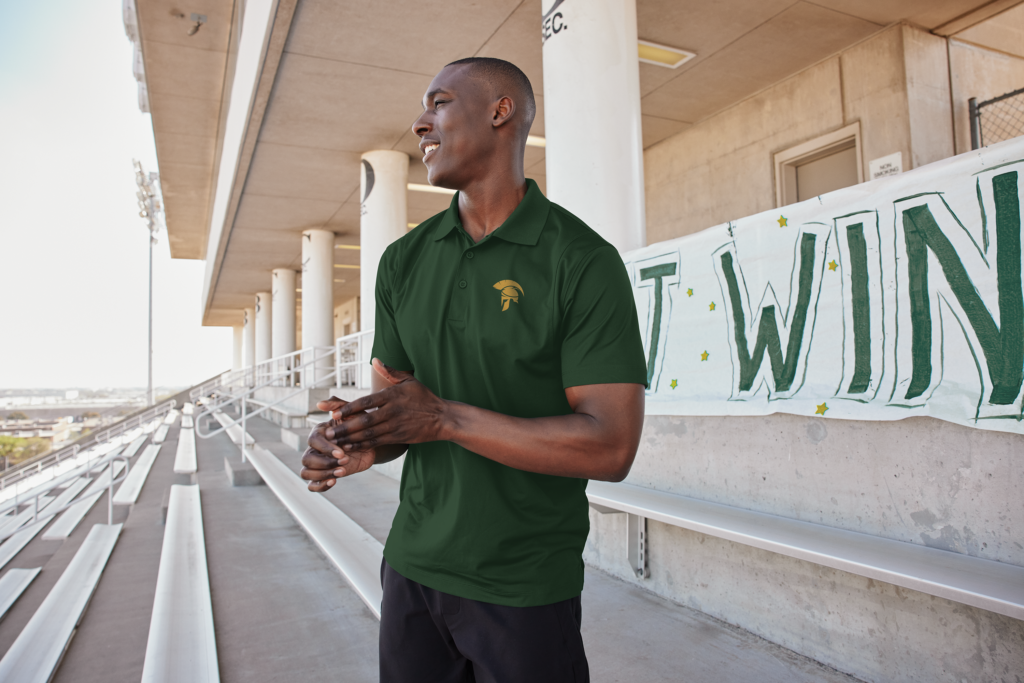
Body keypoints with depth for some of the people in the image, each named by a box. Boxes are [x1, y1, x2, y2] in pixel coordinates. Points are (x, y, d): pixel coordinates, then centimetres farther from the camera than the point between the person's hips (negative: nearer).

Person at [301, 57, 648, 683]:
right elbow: (394, 405, 8)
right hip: (412, 564, 5)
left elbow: (611, 449, -20)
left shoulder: (582, 261, -14)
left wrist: (445, 417, -24)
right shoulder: (404, 261, 4)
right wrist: (364, 441, -16)